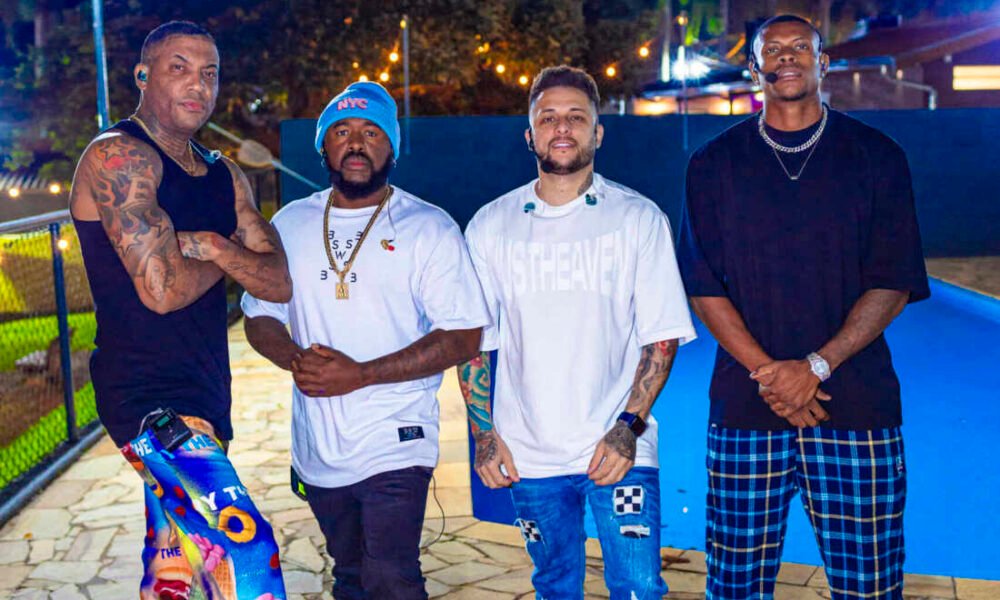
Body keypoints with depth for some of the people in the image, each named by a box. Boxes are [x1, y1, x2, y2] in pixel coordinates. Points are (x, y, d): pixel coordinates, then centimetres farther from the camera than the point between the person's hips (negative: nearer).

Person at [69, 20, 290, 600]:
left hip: (200, 398, 8)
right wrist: (235, 253, -1)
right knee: (247, 550, -20)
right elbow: (162, 289, -20)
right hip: (147, 398, -8)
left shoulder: (226, 175, 14)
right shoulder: (118, 156, -10)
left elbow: (280, 283, 6)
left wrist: (213, 246, -12)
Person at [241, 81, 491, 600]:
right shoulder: (290, 223, 7)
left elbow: (463, 337, -11)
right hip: (318, 448, 5)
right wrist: (296, 359, -12)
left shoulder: (429, 227, -6)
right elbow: (260, 318, 11)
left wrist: (360, 375, -19)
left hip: (395, 446, -4)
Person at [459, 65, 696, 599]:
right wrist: (484, 435, 0)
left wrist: (629, 426, -12)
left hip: (619, 450, -2)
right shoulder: (490, 226, 3)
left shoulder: (638, 218, -1)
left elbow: (661, 335, -4)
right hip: (527, 455, 2)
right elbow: (474, 342, 6)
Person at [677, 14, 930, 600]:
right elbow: (705, 286, 3)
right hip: (745, 409, 1)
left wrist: (816, 366, -11)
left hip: (857, 408, 0)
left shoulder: (877, 156, 6)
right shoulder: (715, 163, 8)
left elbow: (895, 284, 1)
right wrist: (766, 374, -9)